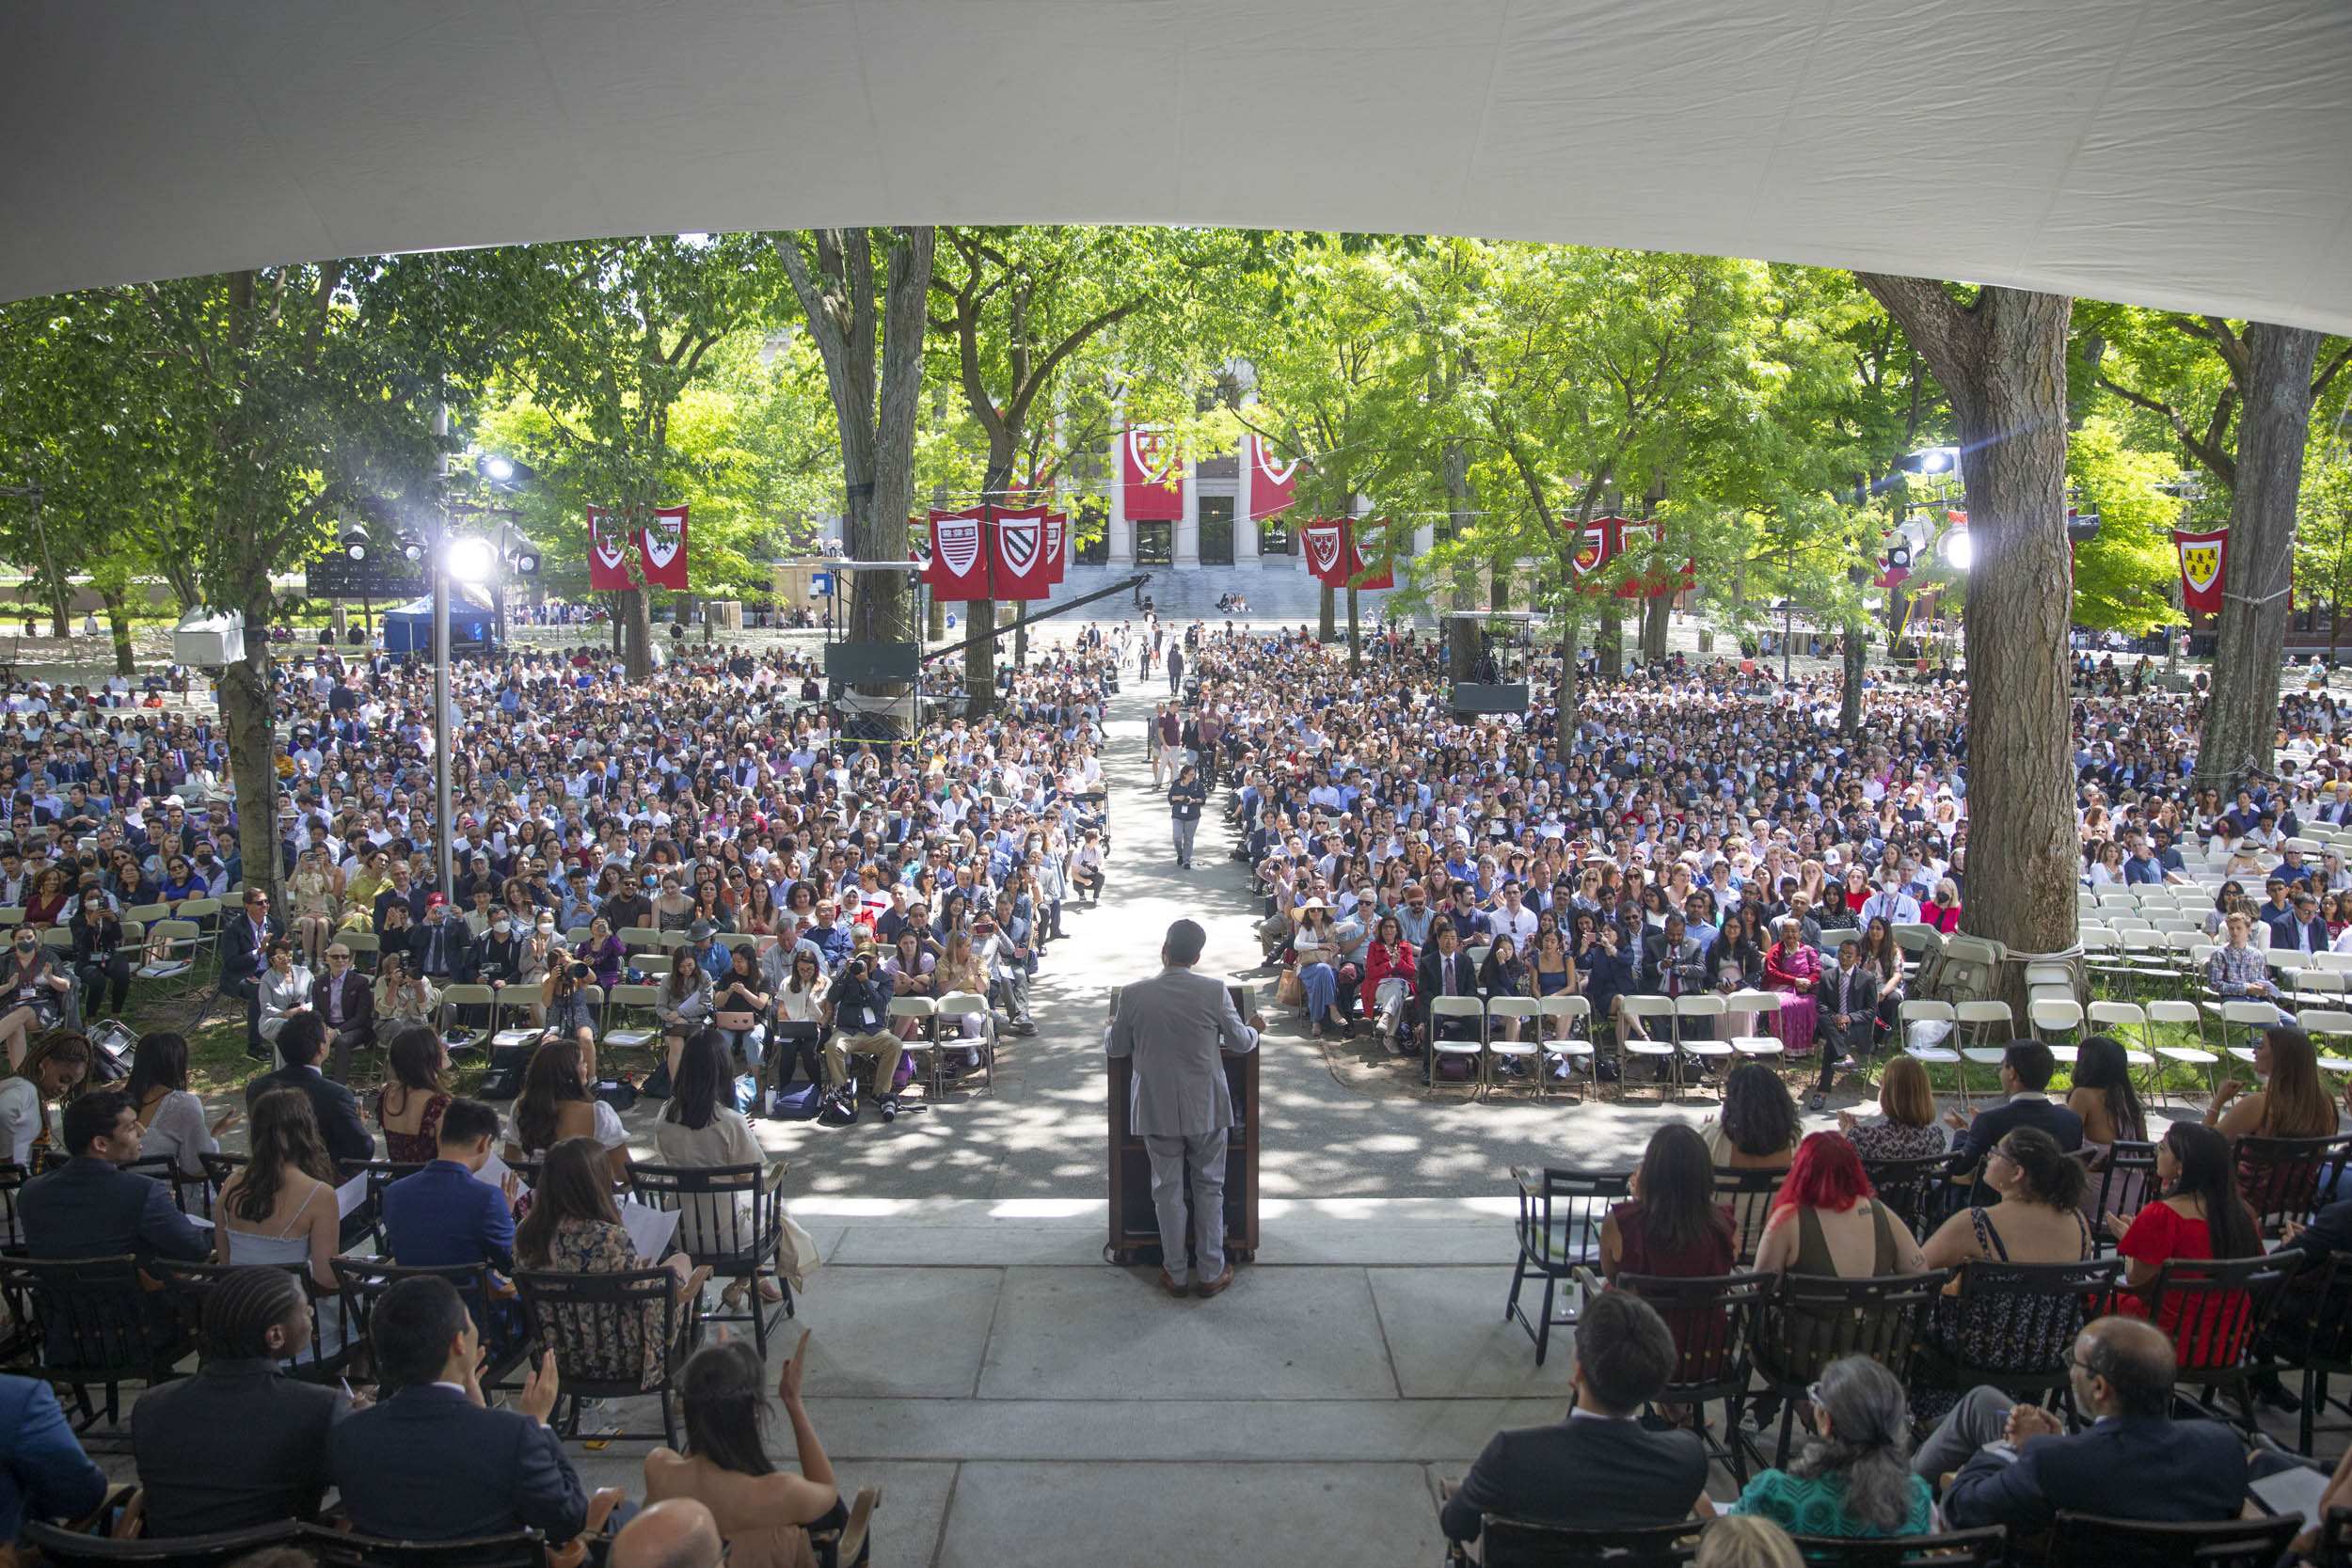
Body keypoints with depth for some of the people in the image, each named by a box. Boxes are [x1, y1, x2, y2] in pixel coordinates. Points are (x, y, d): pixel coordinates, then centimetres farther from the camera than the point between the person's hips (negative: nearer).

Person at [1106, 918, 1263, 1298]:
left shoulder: (1133, 994, -11)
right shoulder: (1215, 991, -13)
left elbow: (1118, 1049, 2)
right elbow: (1241, 1042, 1)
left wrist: (1110, 1028, 26)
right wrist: (1254, 1029, 25)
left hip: (1157, 1109, 0)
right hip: (1206, 1108, 0)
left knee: (1167, 1188, 12)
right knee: (1209, 1187, 14)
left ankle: (1174, 1273, 21)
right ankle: (1211, 1273, 20)